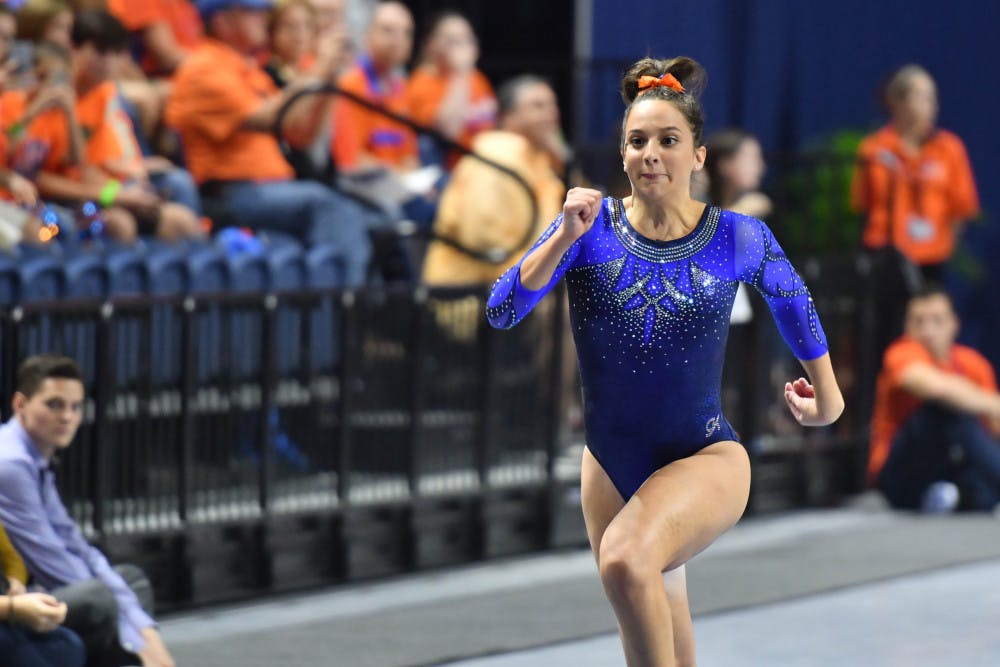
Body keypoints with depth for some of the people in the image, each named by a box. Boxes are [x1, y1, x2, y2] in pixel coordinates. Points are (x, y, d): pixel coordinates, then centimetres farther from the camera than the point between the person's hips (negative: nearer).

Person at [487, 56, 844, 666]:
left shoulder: (740, 240, -8)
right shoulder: (593, 227, -7)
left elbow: (790, 296, 13)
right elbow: (502, 311, -15)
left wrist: (827, 393, 24)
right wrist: (567, 236, -26)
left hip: (706, 458, -4)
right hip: (611, 466, 4)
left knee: (626, 557, -34)